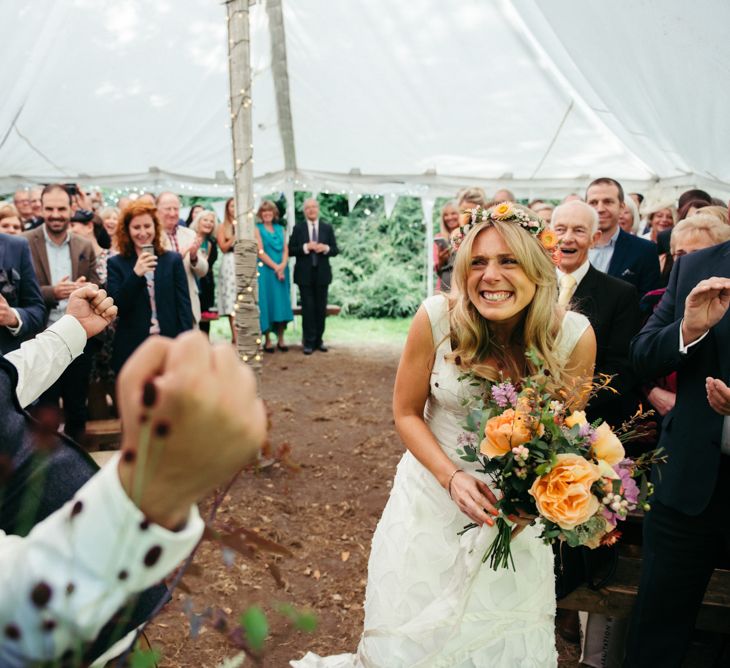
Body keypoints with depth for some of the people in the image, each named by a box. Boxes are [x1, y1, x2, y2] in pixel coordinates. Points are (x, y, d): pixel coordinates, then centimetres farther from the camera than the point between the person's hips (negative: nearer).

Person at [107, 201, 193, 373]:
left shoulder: (173, 259, 5)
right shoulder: (116, 263, 4)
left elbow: (184, 304, 3)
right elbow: (115, 307, -6)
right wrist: (136, 274, -19)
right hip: (131, 350, 0)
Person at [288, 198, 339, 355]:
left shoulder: (327, 228, 7)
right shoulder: (298, 228, 3)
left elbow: (335, 250, 5)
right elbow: (291, 250, -2)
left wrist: (326, 248, -15)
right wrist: (305, 247, -17)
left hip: (322, 273, 2)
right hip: (305, 274, -2)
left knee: (321, 308, 6)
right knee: (308, 308, -1)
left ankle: (319, 340, 16)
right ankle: (309, 342, 5)